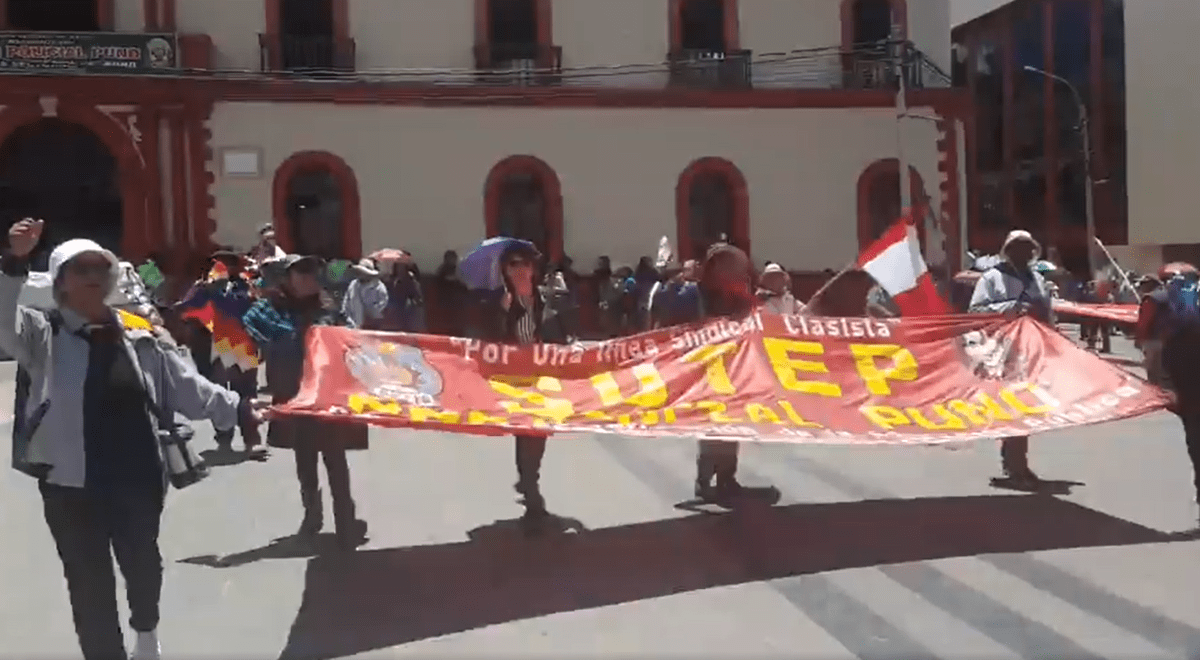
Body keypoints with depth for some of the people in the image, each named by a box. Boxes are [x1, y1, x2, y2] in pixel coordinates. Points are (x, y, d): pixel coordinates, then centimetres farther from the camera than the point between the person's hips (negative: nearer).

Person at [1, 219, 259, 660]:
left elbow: (188, 387, 6)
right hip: (72, 484, -3)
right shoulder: (44, 335, -4)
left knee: (143, 564, 21)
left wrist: (239, 409, -1)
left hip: (137, 478, 4)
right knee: (90, 585, 4)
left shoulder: (139, 337, 4)